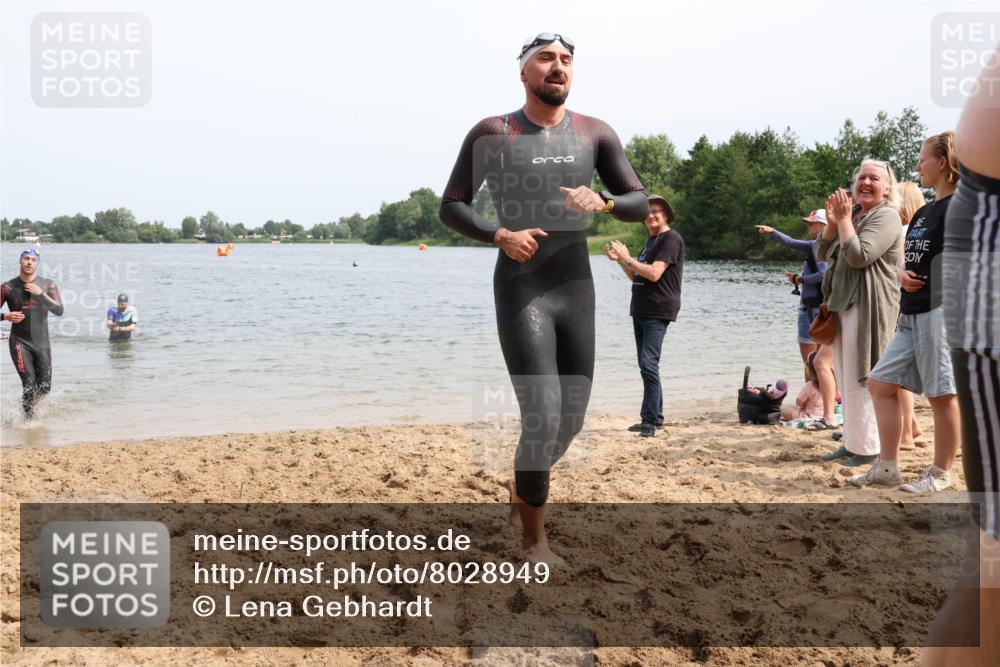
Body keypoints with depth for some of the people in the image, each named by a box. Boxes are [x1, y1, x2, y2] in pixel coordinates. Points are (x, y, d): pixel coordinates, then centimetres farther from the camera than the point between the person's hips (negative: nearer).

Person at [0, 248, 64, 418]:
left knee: (45, 388, 4)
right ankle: (29, 418, 5)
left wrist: (40, 293, -18)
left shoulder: (48, 285, 1)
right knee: (29, 384, -13)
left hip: (42, 342, 2)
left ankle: (28, 403, 35)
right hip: (19, 342, -2)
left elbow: (59, 310, -10)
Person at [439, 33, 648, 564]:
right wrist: (500, 236, -16)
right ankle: (533, 539, 9)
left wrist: (602, 202, -17)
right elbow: (450, 207, 1)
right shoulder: (491, 133, -2)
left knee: (571, 419, 13)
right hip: (520, 292, -4)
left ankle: (523, 485, 45)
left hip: (577, 291, 5)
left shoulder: (595, 133, 6)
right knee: (543, 418, -14)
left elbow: (640, 204, 5)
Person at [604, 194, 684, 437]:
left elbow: (654, 273, -20)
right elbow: (636, 277, 21)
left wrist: (628, 259, -14)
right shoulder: (650, 241, 20)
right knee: (646, 365, 11)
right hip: (640, 311, 9)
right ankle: (655, 417, 18)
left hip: (658, 312, -9)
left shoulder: (671, 239, -9)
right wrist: (619, 260, 7)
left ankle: (650, 420, -14)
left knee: (648, 364, -16)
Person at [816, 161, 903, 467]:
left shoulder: (886, 216, -8)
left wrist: (844, 219, -11)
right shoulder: (857, 217, 21)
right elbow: (822, 253, 16)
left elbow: (859, 255, -20)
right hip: (844, 306, 9)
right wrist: (833, 222, 2)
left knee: (860, 380, -9)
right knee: (846, 381, 12)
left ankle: (867, 448, -5)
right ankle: (852, 441, 19)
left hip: (867, 307, -9)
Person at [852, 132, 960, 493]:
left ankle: (940, 474, 10)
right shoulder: (923, 213, 18)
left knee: (942, 393, -2)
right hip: (912, 314, 10)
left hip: (941, 311, -9)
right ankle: (887, 467, 14)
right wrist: (902, 274, 2)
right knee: (880, 382, 8)